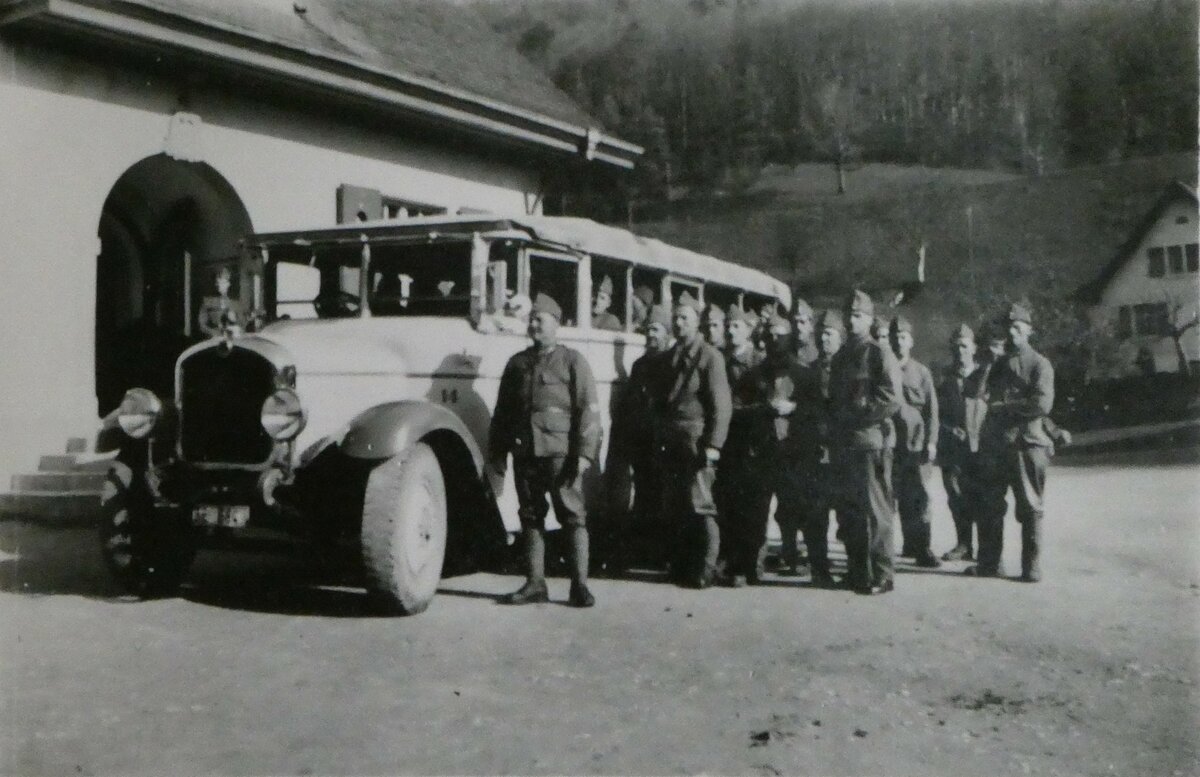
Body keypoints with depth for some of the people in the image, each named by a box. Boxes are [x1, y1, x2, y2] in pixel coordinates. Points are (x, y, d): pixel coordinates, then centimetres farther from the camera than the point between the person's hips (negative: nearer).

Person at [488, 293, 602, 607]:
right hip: (525, 452, 5)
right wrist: (497, 451, 12)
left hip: (559, 452, -4)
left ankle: (579, 585, -1)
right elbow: (502, 410, 18)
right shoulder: (517, 363, 15)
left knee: (573, 516, -4)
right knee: (530, 516, 8)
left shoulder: (572, 361, 3)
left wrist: (585, 452, -11)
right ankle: (535, 583, 14)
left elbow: (588, 409, -3)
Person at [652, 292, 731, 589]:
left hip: (696, 440, -6)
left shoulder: (709, 356, -2)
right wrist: (659, 438, 10)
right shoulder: (669, 357, 18)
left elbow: (721, 404, -8)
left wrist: (713, 444, -16)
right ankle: (683, 565, 17)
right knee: (674, 507, 7)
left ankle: (705, 571, -2)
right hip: (670, 442, 6)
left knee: (700, 505, -7)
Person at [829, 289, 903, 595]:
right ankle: (857, 572, 17)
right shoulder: (840, 357, 18)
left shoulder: (880, 355, -4)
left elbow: (892, 401, -12)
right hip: (844, 445, 7)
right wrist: (835, 428, 7)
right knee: (850, 509, 9)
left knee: (874, 510, -5)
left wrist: (855, 417, -12)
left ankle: (880, 576, -1)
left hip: (871, 442, -7)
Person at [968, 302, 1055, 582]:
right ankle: (989, 562, 15)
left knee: (1030, 508, 1)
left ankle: (1032, 567, 6)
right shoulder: (998, 365, 17)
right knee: (989, 507, 7)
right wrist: (984, 366, -1)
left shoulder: (1039, 364, 0)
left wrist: (1004, 406, -9)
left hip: (1027, 444, -5)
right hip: (994, 445, 5)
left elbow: (1042, 405, -13)